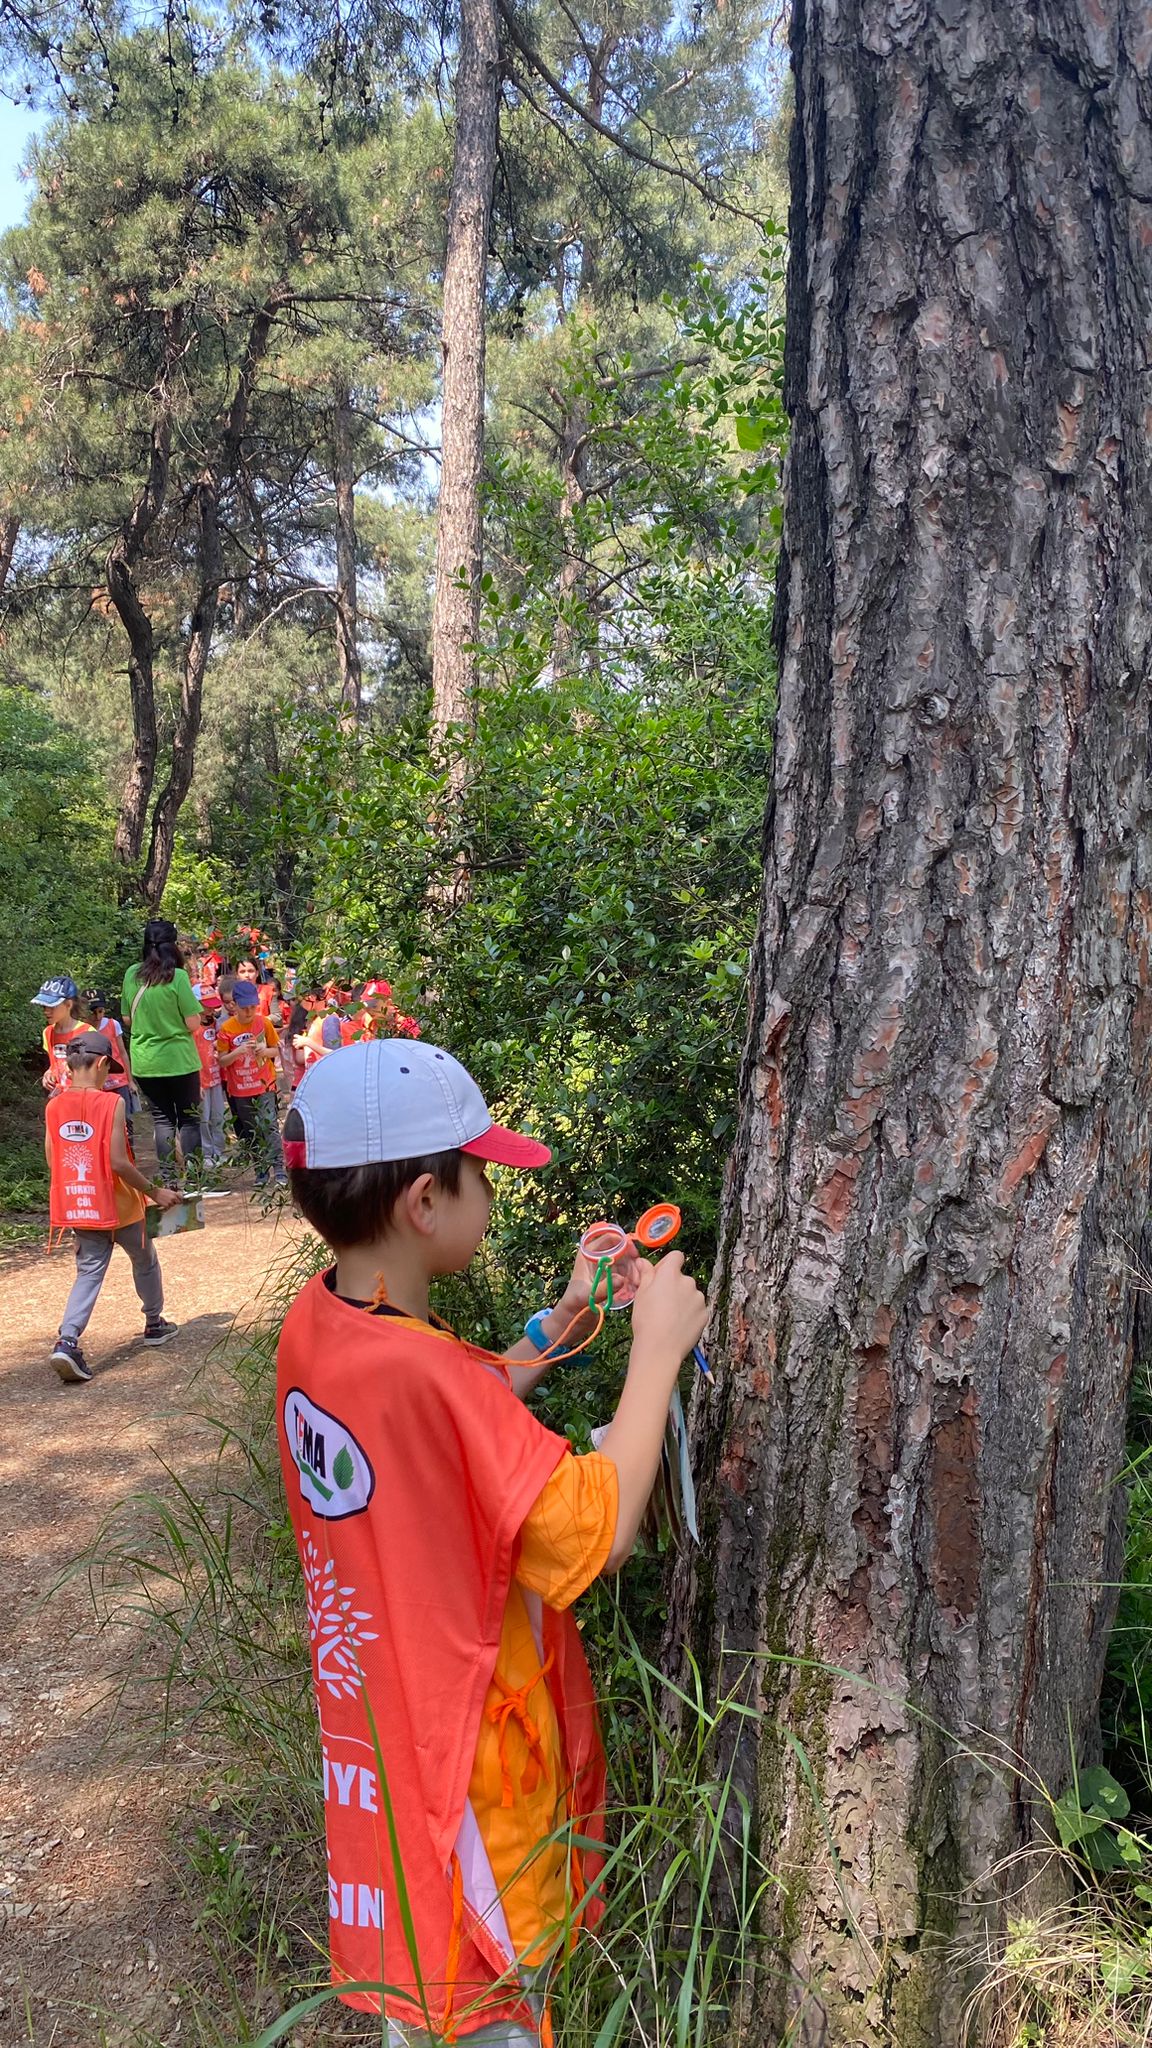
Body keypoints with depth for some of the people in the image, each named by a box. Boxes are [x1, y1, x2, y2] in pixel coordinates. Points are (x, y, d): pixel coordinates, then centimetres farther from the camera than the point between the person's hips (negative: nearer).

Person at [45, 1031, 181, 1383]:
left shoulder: (54, 1107, -1)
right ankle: (154, 1324, 36)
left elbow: (53, 1162, 5)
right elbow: (118, 1162, -22)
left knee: (89, 1272, 8)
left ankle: (67, 1340, -12)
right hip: (119, 1206, -4)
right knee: (145, 1262, 19)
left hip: (77, 1206, 4)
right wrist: (155, 1192, -11)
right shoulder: (111, 1103, -18)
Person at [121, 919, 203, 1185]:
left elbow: (128, 1019, 9)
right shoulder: (177, 976, -14)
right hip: (179, 1060, -4)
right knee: (189, 1119, 7)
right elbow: (193, 1023, -13)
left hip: (144, 1062, 4)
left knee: (162, 1118, 13)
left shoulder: (131, 975, -1)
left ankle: (168, 1177, 11)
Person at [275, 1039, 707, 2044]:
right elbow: (600, 1529, -32)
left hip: (377, 1710, 8)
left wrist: (554, 1330, 0)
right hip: (473, 1740, -7)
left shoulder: (315, 1321, -8)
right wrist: (657, 1348, -24)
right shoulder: (426, 1375, -36)